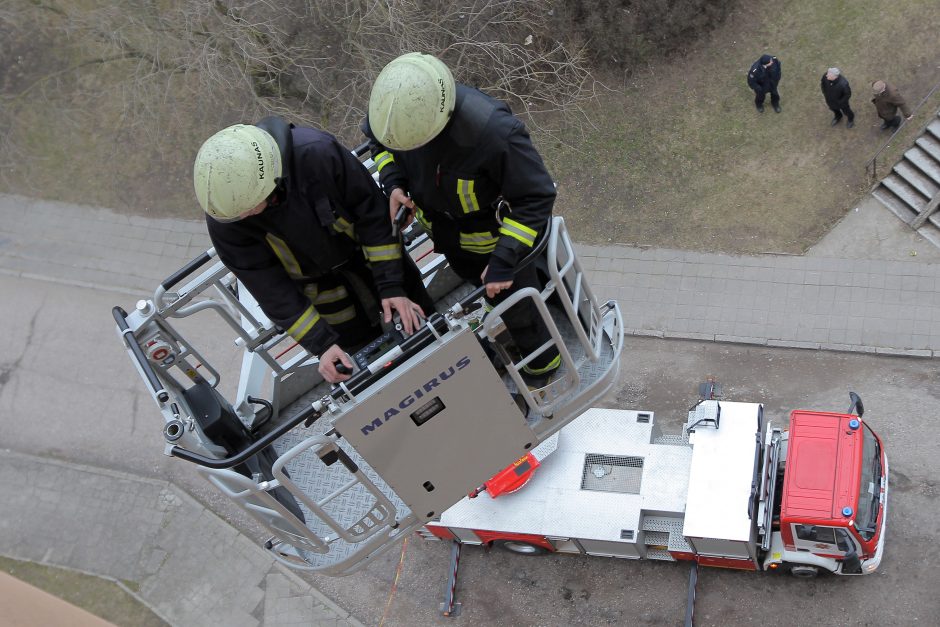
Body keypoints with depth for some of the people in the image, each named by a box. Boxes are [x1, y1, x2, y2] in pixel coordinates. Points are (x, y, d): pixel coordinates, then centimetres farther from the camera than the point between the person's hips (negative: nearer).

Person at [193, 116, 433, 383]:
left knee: (415, 319, 19)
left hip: (361, 247, 0)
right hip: (314, 279, 0)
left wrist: (391, 286, -25)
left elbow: (372, 211, -26)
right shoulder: (223, 218, -32)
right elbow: (271, 289, -24)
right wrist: (322, 344, -29)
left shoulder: (317, 152, -40)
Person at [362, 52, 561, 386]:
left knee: (515, 305, 18)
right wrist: (393, 182, -21)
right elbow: (378, 139, -2)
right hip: (442, 228, 5)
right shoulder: (397, 108, -29)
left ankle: (543, 364, 48)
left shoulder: (492, 130, -45)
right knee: (479, 286, 33)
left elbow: (536, 196, -32)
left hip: (494, 232, -5)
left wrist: (505, 260, -34)